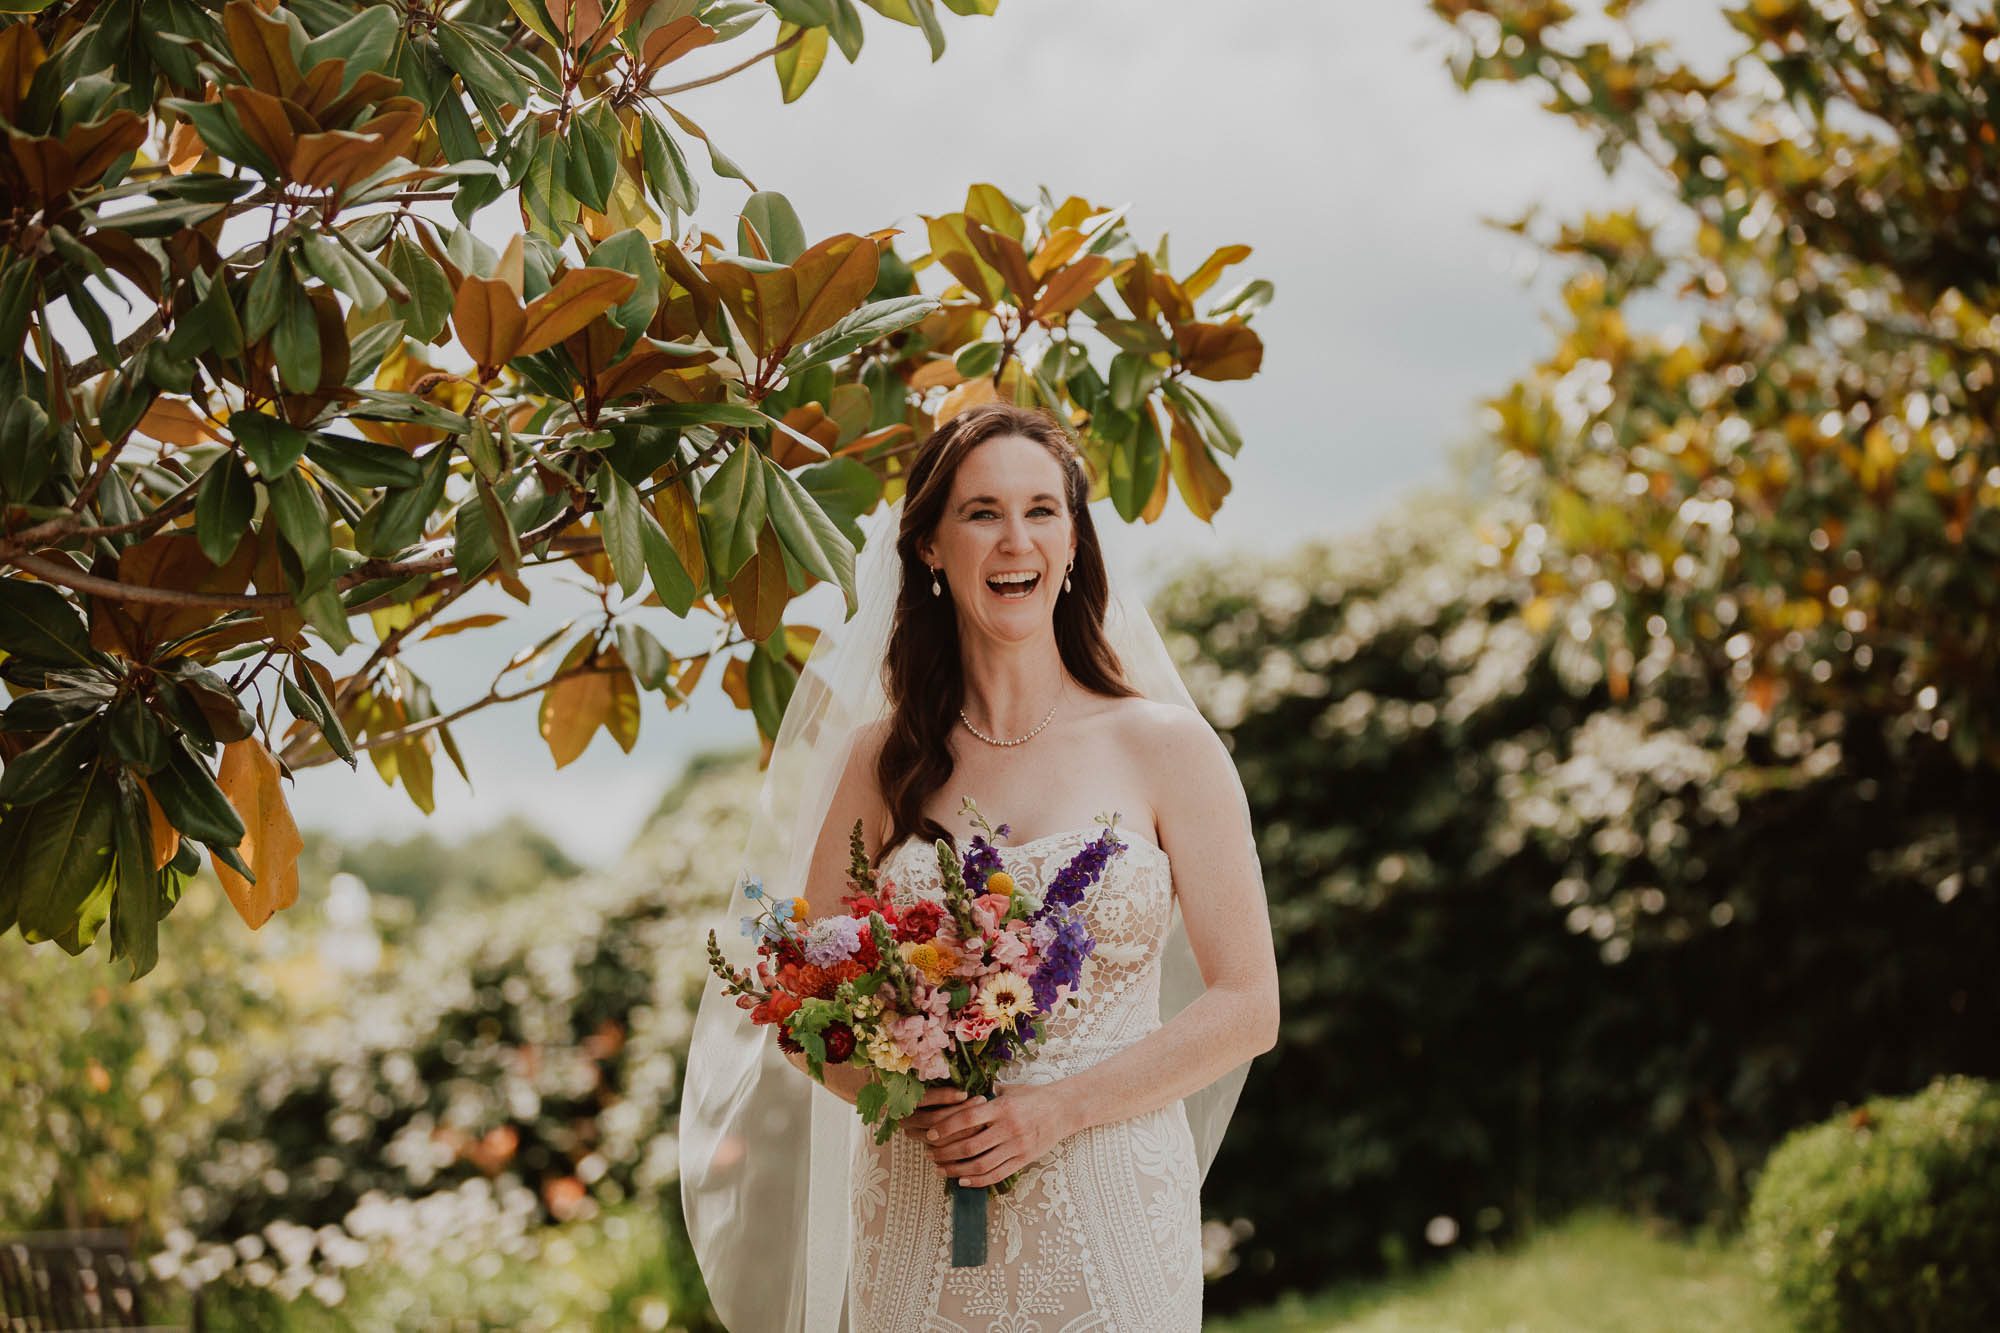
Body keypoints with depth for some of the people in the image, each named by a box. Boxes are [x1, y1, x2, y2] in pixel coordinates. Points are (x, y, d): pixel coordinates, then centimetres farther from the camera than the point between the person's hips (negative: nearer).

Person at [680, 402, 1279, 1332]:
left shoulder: (1164, 748, -1)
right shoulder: (881, 759, 4)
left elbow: (1247, 1007, -3)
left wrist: (1057, 1110, -13)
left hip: (1111, 1220, -1)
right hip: (917, 1214, 1)